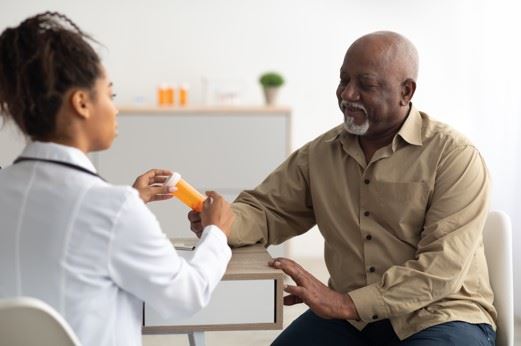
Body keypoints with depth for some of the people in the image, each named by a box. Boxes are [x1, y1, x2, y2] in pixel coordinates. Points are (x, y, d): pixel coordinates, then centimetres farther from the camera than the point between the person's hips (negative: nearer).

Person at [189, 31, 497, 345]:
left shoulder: (454, 156, -10)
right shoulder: (321, 153, 6)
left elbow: (444, 266, -18)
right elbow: (266, 210, 12)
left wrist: (347, 303, -25)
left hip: (438, 316, -3)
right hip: (350, 316, 4)